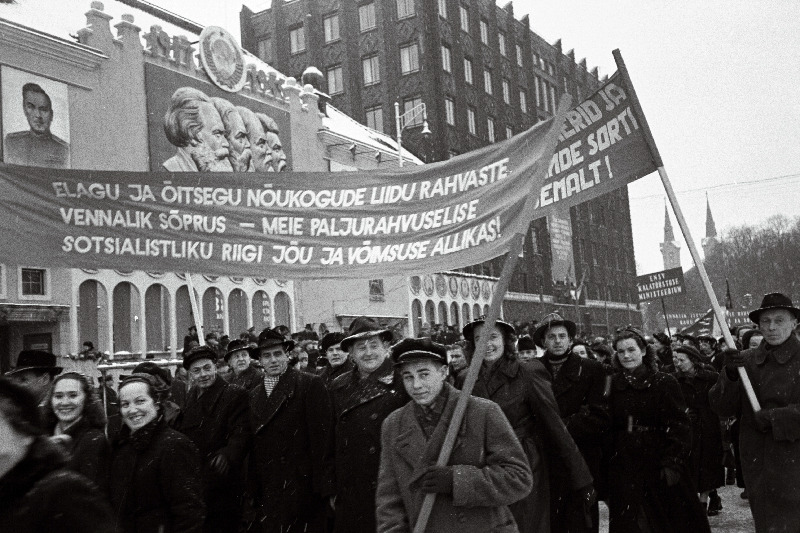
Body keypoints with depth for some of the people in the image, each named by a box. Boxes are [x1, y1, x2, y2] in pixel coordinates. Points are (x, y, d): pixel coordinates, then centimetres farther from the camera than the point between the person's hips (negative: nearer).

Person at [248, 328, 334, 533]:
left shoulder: (310, 384, -5)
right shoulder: (253, 395, 13)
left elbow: (322, 434, -8)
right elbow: (253, 443, 13)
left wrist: (324, 485, -12)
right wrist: (253, 492, 9)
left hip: (301, 488, -5)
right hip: (267, 491, 5)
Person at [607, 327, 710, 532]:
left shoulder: (664, 383, -6)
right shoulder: (613, 385, 5)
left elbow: (680, 426, -9)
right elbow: (609, 428, 9)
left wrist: (672, 462, -16)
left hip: (659, 468, -3)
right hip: (623, 468, 3)